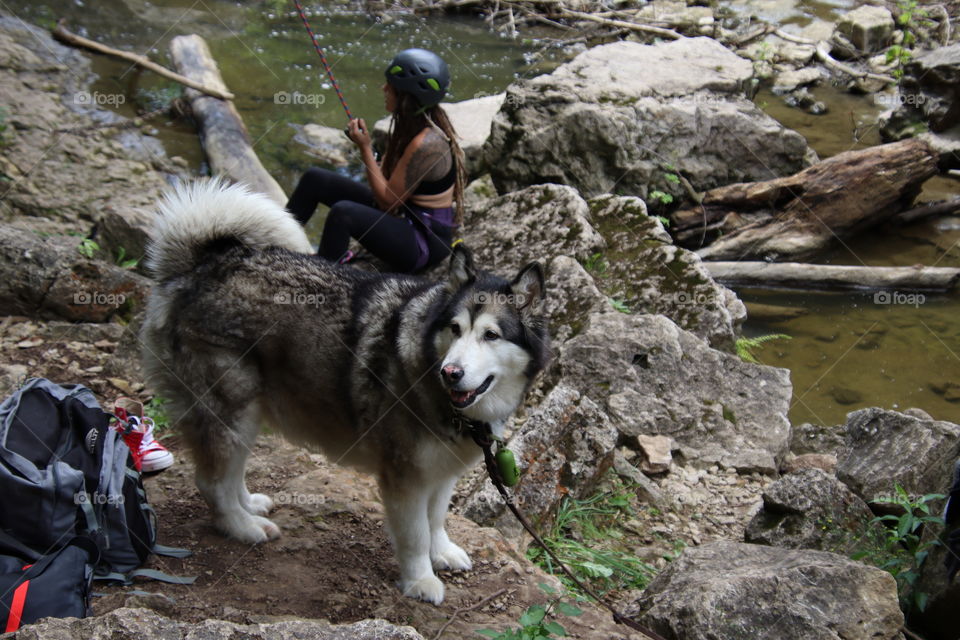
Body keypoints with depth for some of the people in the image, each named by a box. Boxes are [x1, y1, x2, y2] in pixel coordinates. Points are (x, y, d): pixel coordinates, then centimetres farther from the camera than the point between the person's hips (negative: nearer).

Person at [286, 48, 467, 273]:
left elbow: (388, 200, -21)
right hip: (400, 214, 10)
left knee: (343, 213, -36)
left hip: (425, 243, -10)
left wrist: (366, 149, -19)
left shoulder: (425, 144, -28)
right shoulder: (417, 122, 1)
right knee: (315, 179, 6)